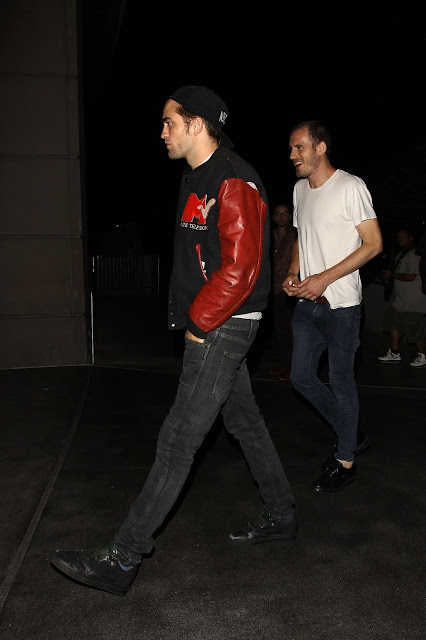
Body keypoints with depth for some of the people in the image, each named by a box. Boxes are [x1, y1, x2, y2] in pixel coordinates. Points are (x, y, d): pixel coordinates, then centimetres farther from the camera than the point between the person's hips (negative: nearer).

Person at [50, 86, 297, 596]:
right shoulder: (197, 178, 15)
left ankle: (121, 560, 0)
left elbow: (240, 267, -24)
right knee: (244, 422, 18)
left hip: (222, 327, -10)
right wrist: (193, 320, 14)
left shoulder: (233, 182, -17)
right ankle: (281, 518, 33)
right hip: (211, 325, 10)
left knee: (177, 441, -7)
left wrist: (198, 323, -16)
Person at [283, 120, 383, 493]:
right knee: (302, 377, 10)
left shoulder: (351, 187, -10)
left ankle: (346, 462, 17)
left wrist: (324, 278, -18)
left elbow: (373, 244, -12)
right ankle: (352, 437, 29)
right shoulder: (300, 189, 12)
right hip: (307, 304, 8)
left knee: (341, 380, 1)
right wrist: (293, 274, 3)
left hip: (341, 304, -7)